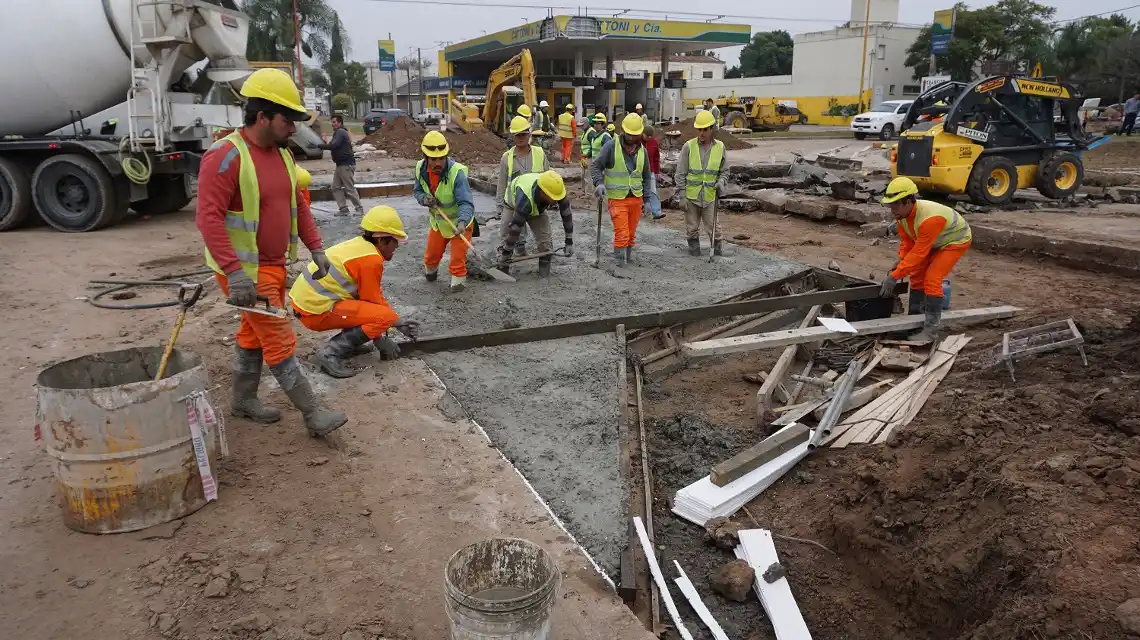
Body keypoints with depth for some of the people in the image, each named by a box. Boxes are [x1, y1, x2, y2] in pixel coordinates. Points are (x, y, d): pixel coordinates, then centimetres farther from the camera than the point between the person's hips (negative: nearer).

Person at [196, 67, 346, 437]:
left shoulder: (282, 153, 7)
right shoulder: (226, 157, -21)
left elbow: (297, 204, 15)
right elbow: (209, 217, -26)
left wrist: (315, 247, 8)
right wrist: (233, 271, -32)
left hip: (275, 265, 9)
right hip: (246, 270, -9)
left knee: (255, 334, 19)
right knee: (280, 342, -5)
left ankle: (244, 401, 36)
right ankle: (313, 414, 2)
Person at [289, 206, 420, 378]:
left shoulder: (359, 244, 10)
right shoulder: (371, 260, -17)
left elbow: (375, 296, 17)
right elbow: (373, 302, -11)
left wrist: (399, 323, 17)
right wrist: (380, 338, 3)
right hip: (316, 310, -10)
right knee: (385, 316, -18)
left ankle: (350, 341, 12)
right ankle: (331, 352, -13)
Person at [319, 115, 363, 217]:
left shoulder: (340, 132, -13)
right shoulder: (339, 132, 20)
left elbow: (333, 145, -24)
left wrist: (320, 145, -18)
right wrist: (326, 144, 8)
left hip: (346, 165, -11)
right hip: (341, 164, 11)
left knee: (350, 188, -7)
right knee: (336, 187, 8)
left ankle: (360, 209, -1)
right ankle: (343, 209, 9)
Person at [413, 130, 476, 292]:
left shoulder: (457, 172, -33)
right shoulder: (421, 169, -16)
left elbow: (466, 203, -38)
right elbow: (417, 191, 0)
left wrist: (462, 222, -56)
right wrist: (424, 199, -24)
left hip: (459, 222, -5)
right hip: (437, 221, 5)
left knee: (458, 257, -3)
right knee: (431, 253, 20)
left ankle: (458, 279, 23)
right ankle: (430, 271, 51)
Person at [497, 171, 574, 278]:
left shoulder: (557, 190, -33)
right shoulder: (524, 198, -46)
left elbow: (567, 215, -18)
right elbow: (515, 227, -40)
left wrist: (569, 242, -14)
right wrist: (506, 252, -32)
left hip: (538, 209, 3)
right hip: (513, 206, -3)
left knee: (545, 241, -9)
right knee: (506, 237, -14)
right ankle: (502, 269, 1)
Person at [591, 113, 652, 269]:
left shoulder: (642, 150, 9)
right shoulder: (611, 146, -6)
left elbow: (646, 176, 17)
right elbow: (595, 166, -4)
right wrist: (599, 183, -20)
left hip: (636, 198, 5)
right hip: (617, 198, -5)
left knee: (631, 232, 13)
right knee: (621, 233, -10)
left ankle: (628, 256, 28)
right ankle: (619, 262, 1)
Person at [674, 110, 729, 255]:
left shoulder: (720, 147, 1)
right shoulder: (688, 146, -6)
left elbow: (724, 170, 12)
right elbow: (680, 173, -2)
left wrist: (720, 181, -8)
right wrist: (680, 193, -5)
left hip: (710, 195, 1)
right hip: (691, 195, -1)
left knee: (713, 225, 3)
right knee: (692, 227, 8)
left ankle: (718, 246, 18)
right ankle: (694, 246, 24)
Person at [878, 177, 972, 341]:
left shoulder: (929, 218, -41)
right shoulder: (902, 213, -16)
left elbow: (918, 253, -38)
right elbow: (906, 241, -5)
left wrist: (894, 276, -38)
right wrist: (900, 263, -18)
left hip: (956, 241, -9)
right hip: (935, 242, 9)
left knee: (932, 278, -19)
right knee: (917, 276, 7)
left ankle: (931, 329, -14)